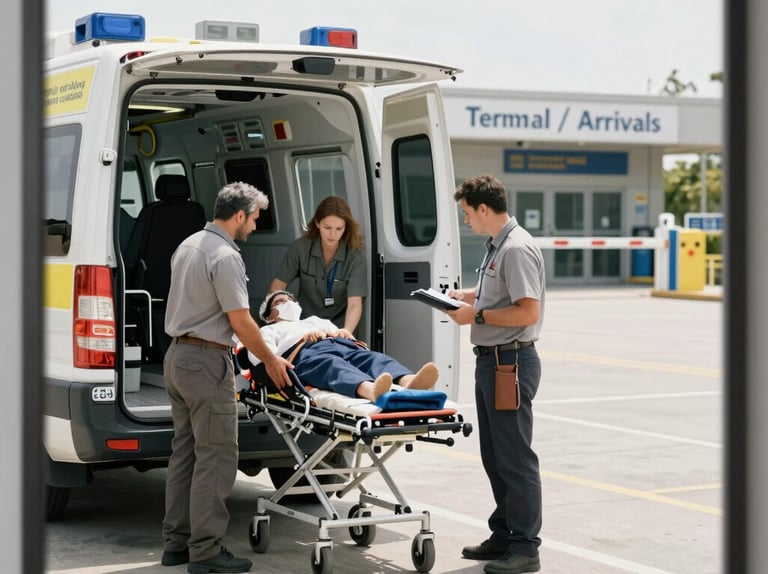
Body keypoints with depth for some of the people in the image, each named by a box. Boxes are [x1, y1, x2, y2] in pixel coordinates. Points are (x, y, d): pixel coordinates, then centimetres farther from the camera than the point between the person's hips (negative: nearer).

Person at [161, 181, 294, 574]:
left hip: (177, 356, 10)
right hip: (206, 362, -10)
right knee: (215, 456, -5)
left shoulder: (188, 246, 13)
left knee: (185, 451, 13)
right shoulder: (225, 257, -16)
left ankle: (176, 542, 18)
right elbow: (241, 323, -17)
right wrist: (271, 360, -4)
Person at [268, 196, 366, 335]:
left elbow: (355, 303, -20)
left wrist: (346, 332, -38)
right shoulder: (301, 247, -8)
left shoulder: (355, 255, -13)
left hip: (338, 327, -2)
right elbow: (278, 284, -1)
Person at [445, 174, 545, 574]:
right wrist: (467, 295, 15)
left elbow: (528, 312, -24)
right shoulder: (495, 245, 14)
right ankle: (503, 536, 26)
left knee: (514, 456, -5)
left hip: (511, 363, -11)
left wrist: (478, 315, -17)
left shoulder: (517, 249, -18)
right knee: (494, 455, 16)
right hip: (490, 360, 11)